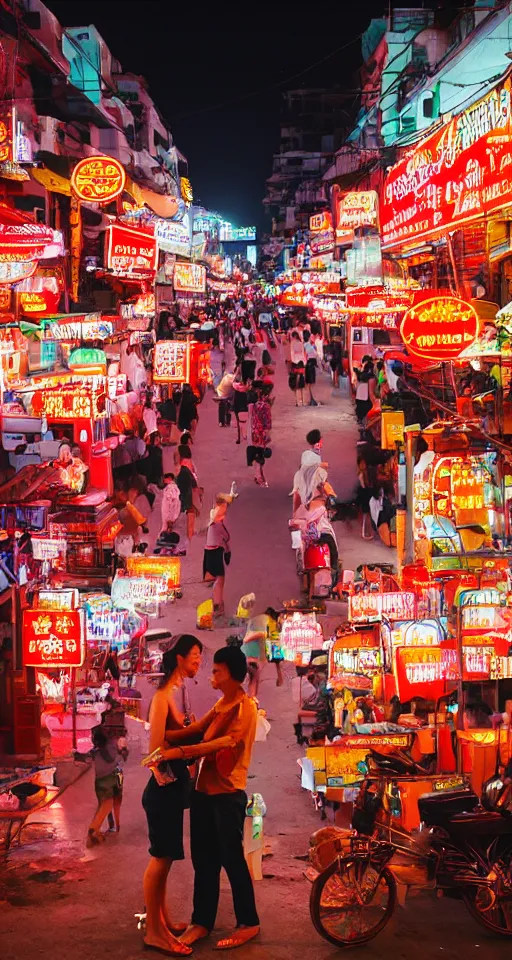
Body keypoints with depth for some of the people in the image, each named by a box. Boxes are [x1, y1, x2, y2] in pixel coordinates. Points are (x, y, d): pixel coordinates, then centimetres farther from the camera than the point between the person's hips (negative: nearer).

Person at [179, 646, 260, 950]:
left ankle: (249, 923, 11)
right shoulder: (221, 704, 17)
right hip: (205, 790, 8)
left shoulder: (245, 707, -11)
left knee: (232, 859, -1)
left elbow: (225, 748, -20)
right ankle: (202, 921, 20)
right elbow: (206, 739, 16)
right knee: (204, 859, 12)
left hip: (228, 793, -8)